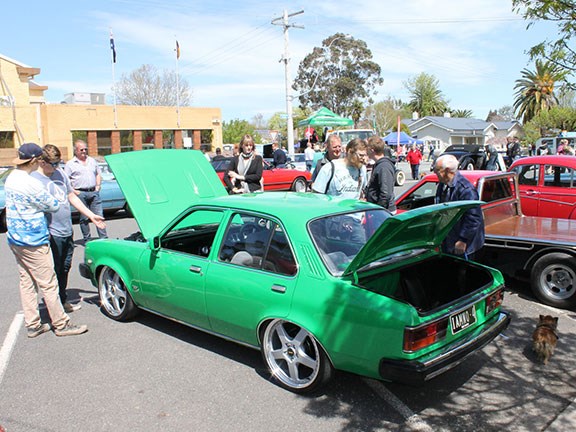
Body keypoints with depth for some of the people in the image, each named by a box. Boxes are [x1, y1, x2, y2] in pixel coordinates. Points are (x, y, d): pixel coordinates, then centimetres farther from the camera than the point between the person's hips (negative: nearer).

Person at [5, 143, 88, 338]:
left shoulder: (10, 179, 6)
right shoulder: (31, 184, -22)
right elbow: (53, 206, -11)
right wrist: (56, 199, 11)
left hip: (14, 239, 9)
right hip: (33, 242, -9)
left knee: (26, 282, 14)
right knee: (48, 284, 1)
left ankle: (32, 325, 22)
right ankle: (61, 324, 10)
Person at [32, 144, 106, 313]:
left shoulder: (60, 173, 12)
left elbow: (72, 197, 19)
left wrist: (91, 215, 17)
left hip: (67, 232, 7)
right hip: (52, 235, -7)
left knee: (65, 269, 16)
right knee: (55, 272, 2)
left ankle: (63, 301, 29)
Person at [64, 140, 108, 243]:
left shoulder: (92, 161, 15)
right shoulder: (70, 164, 2)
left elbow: (98, 174, 23)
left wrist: (98, 187, 9)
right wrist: (74, 191, -9)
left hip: (93, 192, 3)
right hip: (80, 194, -3)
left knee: (99, 215, 0)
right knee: (84, 218, 4)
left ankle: (104, 238, 2)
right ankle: (87, 239, 13)